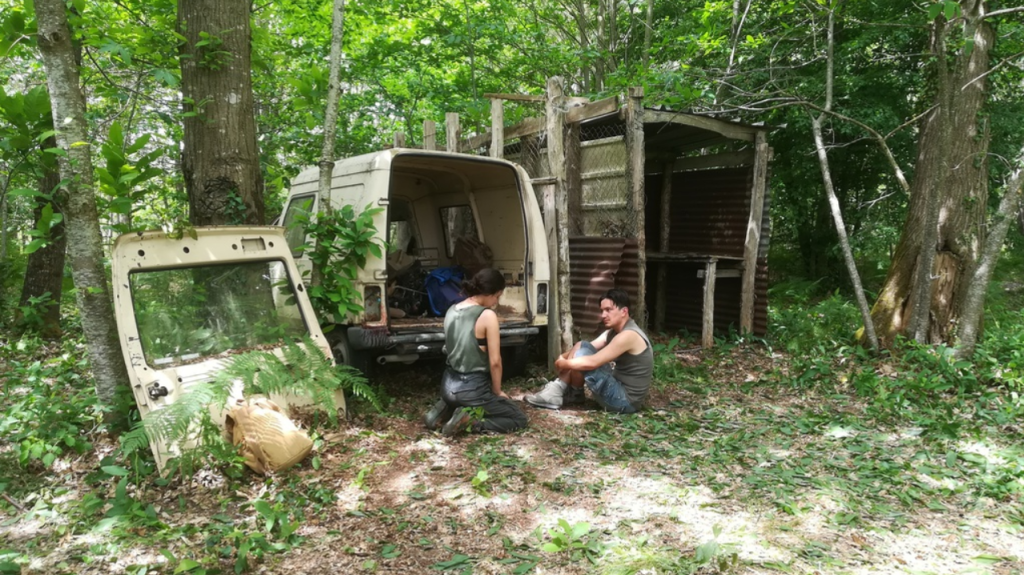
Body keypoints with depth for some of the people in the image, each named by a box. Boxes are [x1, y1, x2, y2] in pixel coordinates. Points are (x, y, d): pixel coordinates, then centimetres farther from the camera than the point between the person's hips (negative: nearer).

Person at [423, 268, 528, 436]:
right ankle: (469, 421, -9)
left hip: (449, 385, 8)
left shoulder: (451, 311, 3)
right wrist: (497, 391, 0)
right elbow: (494, 361, -17)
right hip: (473, 388, -7)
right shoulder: (487, 315, -19)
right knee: (519, 419, 9)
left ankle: (445, 409, 12)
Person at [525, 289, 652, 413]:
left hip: (626, 401, -10)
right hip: (620, 389, 10)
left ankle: (574, 394, 2)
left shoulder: (628, 335, -23)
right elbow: (584, 347, 8)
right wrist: (563, 358, -10)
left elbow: (592, 363, -26)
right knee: (581, 347, 4)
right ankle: (556, 391, 0)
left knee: (581, 355, -18)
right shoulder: (613, 332, 9)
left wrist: (564, 363, -13)